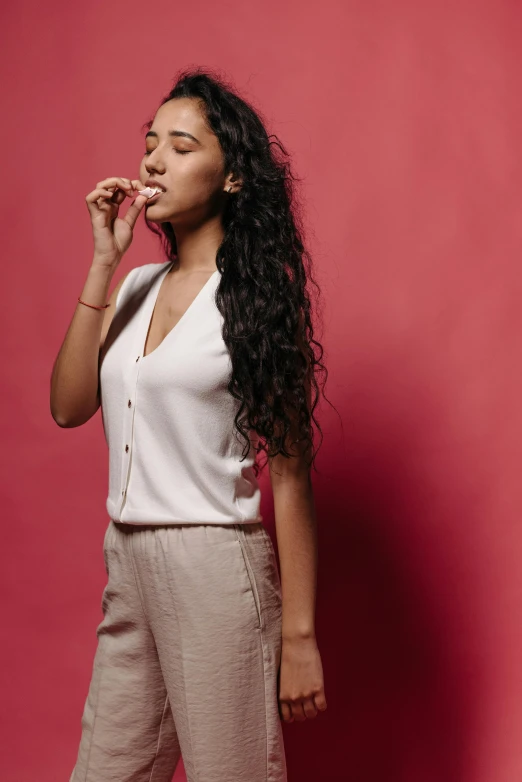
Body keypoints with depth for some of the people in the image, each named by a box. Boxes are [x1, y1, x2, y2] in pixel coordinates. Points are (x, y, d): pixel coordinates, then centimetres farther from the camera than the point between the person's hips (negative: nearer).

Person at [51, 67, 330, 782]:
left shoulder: (253, 295, -7)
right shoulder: (138, 287, 10)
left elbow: (288, 471, -10)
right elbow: (68, 406, -1)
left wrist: (298, 635, -12)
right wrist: (103, 265, -5)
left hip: (215, 566, -6)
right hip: (127, 562, 6)